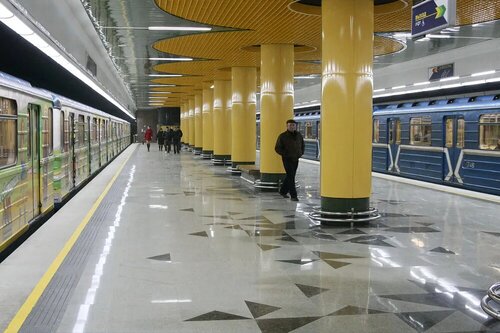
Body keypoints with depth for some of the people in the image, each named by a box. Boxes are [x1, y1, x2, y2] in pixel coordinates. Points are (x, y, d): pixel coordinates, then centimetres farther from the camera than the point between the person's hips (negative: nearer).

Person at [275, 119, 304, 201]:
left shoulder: (299, 135, 5)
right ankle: (293, 196, -11)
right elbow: (277, 148, -7)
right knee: (291, 177, -12)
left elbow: (302, 145, 21)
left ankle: (283, 191, 34)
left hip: (295, 159, 6)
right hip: (287, 159, -5)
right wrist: (285, 154, -15)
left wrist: (301, 153, 7)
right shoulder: (282, 136, -9)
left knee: (290, 176, 15)